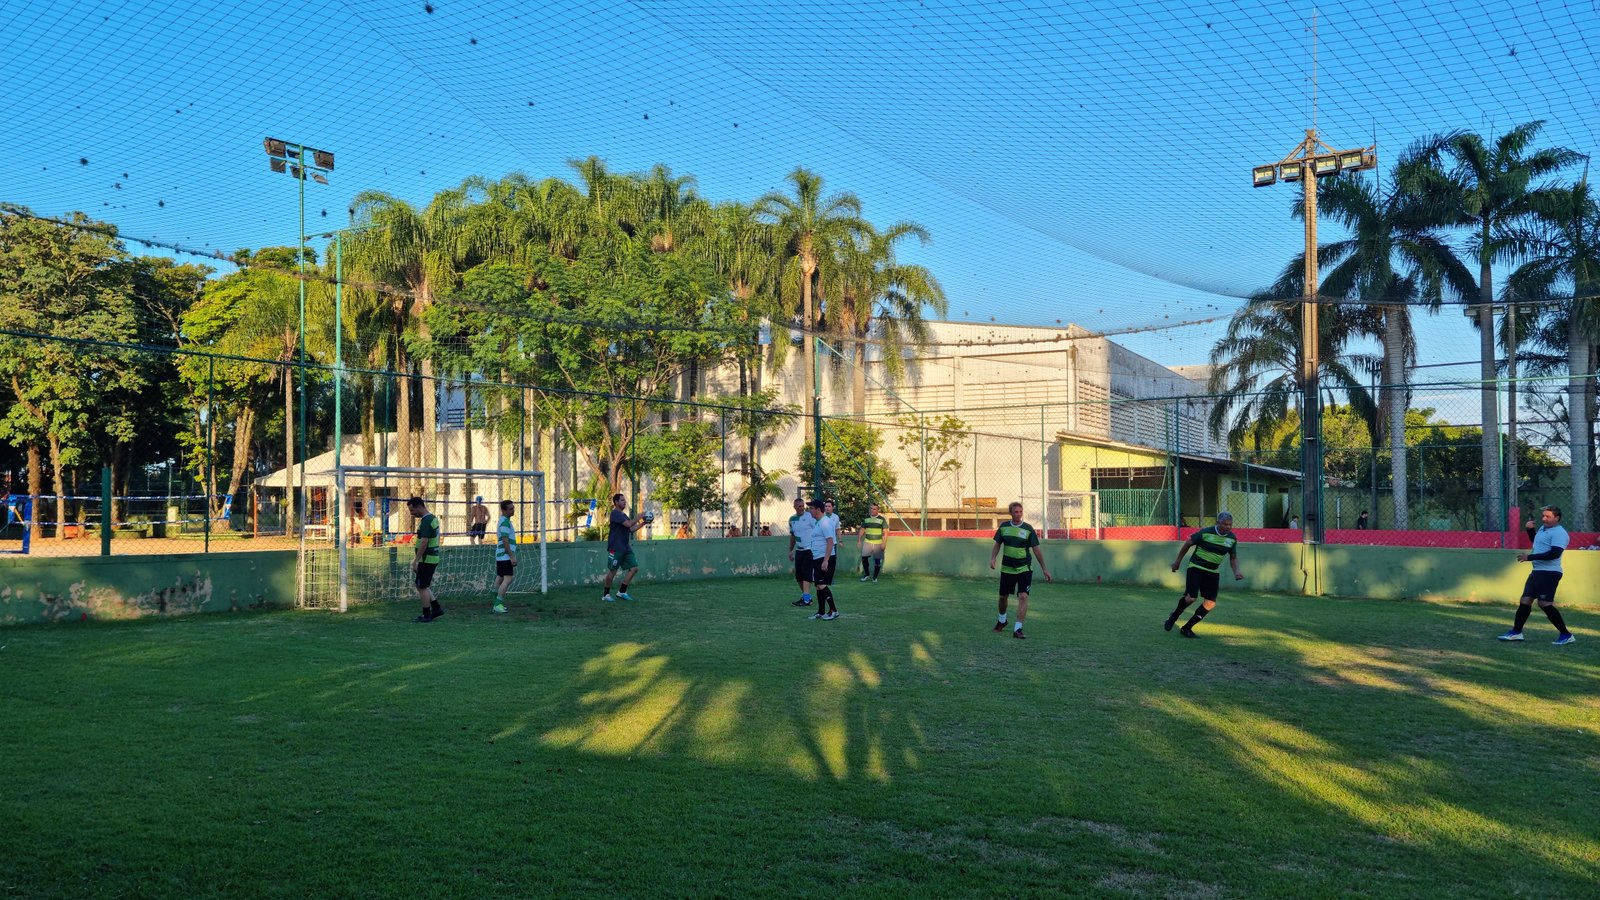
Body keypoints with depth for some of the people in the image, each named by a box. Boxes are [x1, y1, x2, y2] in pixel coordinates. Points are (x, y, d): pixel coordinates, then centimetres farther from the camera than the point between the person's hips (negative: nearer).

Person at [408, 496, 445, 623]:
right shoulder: (433, 518, 12)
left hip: (426, 559, -10)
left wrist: (415, 561, -21)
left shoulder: (425, 521, -19)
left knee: (422, 587, 0)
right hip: (433, 557, 10)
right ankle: (436, 608, 17)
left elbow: (424, 543, -24)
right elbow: (438, 537, 21)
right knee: (422, 585, 17)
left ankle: (426, 615, 8)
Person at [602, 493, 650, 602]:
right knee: (612, 571, -2)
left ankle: (622, 592, 9)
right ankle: (606, 594, 12)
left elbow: (631, 529, 16)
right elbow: (629, 524, -23)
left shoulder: (623, 515, 18)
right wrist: (638, 517, -10)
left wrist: (643, 523, 7)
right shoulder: (615, 513, -12)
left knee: (634, 568, 1)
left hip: (626, 548, 9)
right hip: (616, 548, -9)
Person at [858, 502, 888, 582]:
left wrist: (884, 543, -9)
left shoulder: (882, 519, -1)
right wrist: (859, 540, 10)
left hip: (878, 543, -2)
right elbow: (862, 530, 15)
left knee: (877, 560, 0)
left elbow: (885, 532, -2)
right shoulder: (866, 519, 8)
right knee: (864, 557, -12)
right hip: (867, 542, 2)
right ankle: (866, 574, 5)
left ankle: (875, 576, 14)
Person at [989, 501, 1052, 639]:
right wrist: (992, 558, -6)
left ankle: (1018, 629, -13)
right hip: (1007, 568, 3)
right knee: (1003, 597, 14)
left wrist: (1044, 569, -4)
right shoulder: (1004, 527, 1)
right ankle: (1002, 620, 41)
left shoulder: (1028, 529, -7)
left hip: (1024, 569, -3)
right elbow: (997, 545, 10)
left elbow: (1036, 549, -4)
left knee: (1023, 597, -16)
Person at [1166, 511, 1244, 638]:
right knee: (1191, 597, -20)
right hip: (1196, 568, -5)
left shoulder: (1232, 538, -1)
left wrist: (1236, 571, -7)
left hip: (1213, 572, 5)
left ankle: (1186, 628, 11)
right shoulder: (1205, 532, -15)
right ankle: (1174, 616, 11)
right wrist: (1178, 561, 3)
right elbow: (1188, 543, -3)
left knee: (1211, 603, -3)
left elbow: (1233, 557, 12)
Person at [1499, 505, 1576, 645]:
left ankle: (1566, 635, -2)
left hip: (1549, 573, -10)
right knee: (1525, 600, 10)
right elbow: (1536, 541, 37)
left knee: (1545, 603, -12)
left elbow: (1554, 554, -26)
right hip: (1537, 571, 10)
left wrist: (1529, 557, -23)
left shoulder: (1559, 533, -15)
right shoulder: (1543, 528, 15)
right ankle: (1516, 632, 17)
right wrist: (1530, 529, 18)